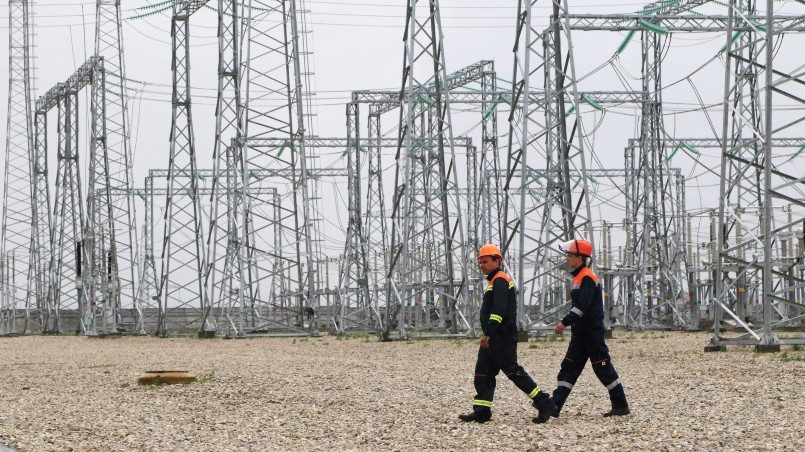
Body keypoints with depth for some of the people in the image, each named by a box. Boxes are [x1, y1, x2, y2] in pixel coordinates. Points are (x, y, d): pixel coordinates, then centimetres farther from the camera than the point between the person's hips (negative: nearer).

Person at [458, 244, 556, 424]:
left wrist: (488, 333, -29)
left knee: (513, 371, -10)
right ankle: (481, 412, 8)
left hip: (503, 336, -11)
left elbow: (498, 310, -24)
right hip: (493, 337, 11)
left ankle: (544, 404, -7)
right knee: (482, 373, 8)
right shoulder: (495, 281, 21)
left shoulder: (500, 281, -12)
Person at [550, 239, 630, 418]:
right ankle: (554, 407, 2)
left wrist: (565, 322, -27)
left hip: (592, 333, -10)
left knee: (603, 368, -4)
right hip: (580, 333, 10)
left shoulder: (587, 278, -15)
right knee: (568, 368, 5)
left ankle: (621, 406, 4)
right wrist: (569, 323, 19)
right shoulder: (578, 277, 16)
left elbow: (582, 306, -25)